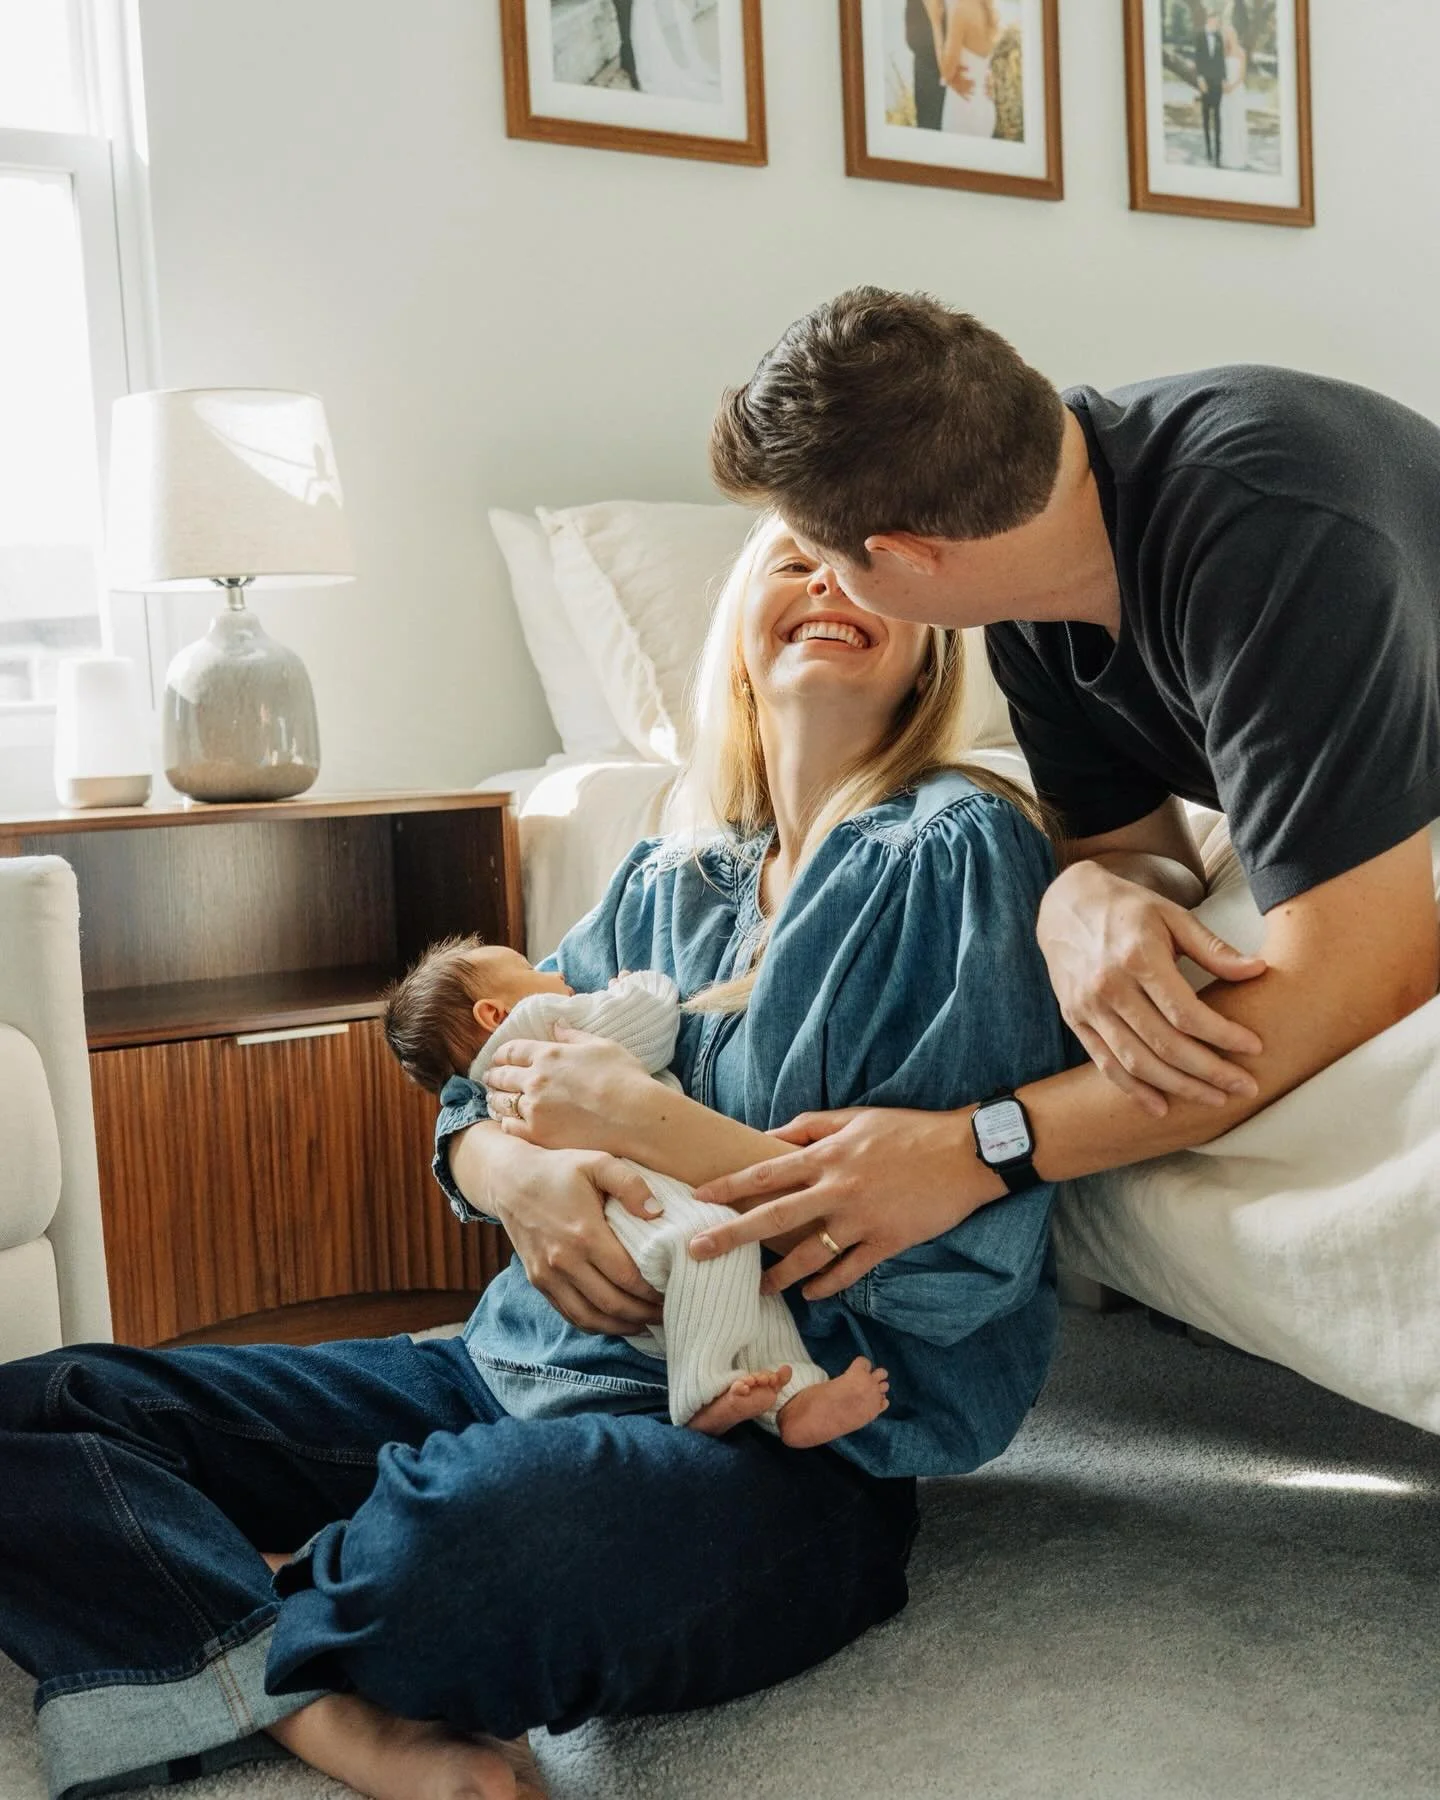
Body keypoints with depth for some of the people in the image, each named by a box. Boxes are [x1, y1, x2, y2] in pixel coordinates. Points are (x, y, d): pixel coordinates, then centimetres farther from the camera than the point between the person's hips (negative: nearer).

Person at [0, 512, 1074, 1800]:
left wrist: (641, 1120, -11)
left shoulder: (955, 850, -4)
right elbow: (478, 1108, 15)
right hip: (522, 1366, 7)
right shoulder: (667, 884, 15)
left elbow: (966, 1243, -13)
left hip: (785, 1441, -7)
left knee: (466, 1539, -41)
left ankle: (243, 1602, -8)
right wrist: (515, 1174, -11)